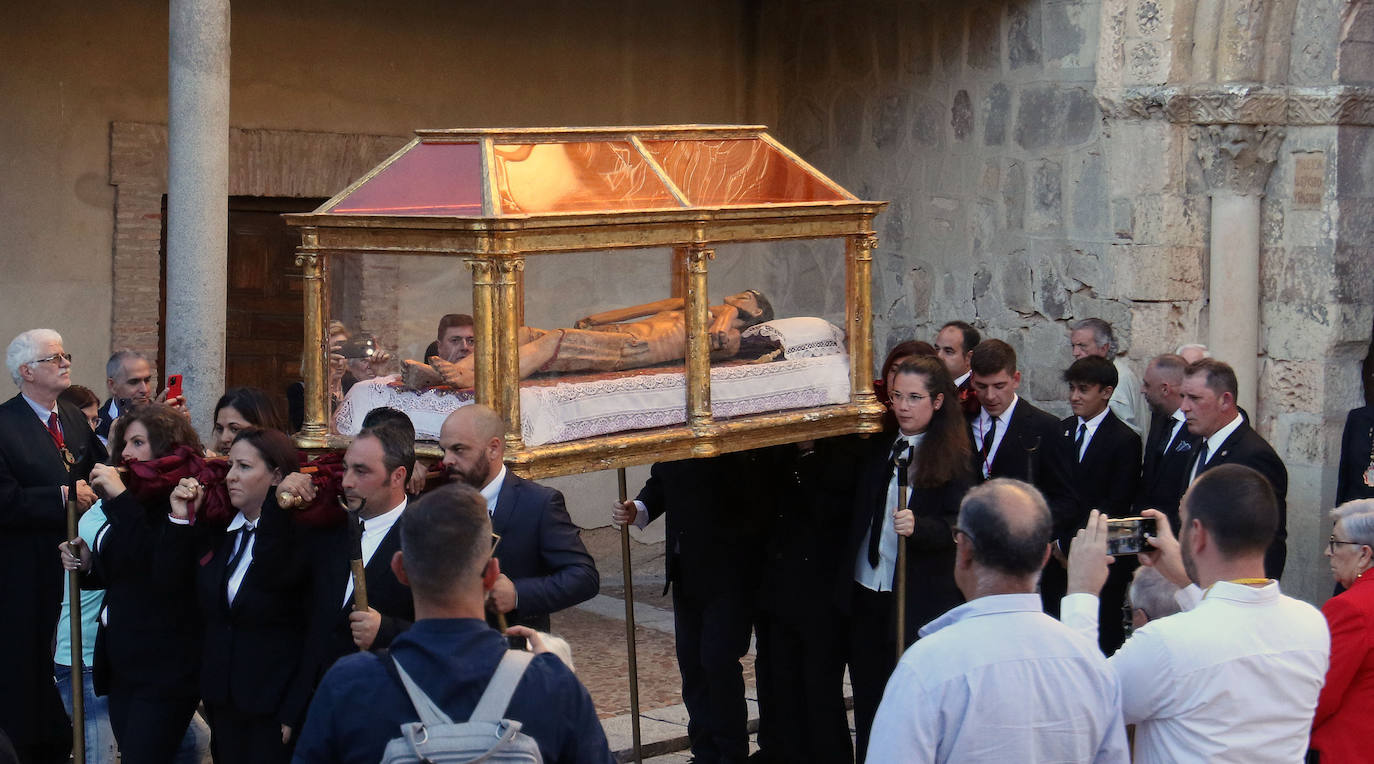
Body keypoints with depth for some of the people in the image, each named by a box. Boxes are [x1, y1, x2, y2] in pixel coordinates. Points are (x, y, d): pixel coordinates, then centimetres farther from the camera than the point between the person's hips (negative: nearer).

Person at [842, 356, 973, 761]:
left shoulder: (954, 458, -6)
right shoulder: (875, 446, 8)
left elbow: (958, 527, -12)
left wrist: (919, 527, -30)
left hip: (920, 601, -5)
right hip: (865, 592, 5)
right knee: (866, 695, 13)